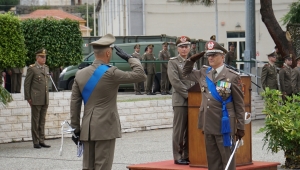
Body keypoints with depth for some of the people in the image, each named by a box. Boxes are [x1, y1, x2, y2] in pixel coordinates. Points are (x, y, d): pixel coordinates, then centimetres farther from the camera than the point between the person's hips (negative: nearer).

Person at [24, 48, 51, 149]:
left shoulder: (46, 68, 14)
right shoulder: (32, 69, -5)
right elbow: (26, 84, -4)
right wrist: (28, 98, -7)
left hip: (45, 100, 6)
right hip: (36, 99, -6)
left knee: (42, 121, 9)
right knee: (35, 121, -1)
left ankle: (41, 141, 13)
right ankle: (36, 142, 3)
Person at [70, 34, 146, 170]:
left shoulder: (80, 74, 5)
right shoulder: (111, 73, -12)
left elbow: (74, 104, 6)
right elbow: (140, 75, -9)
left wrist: (76, 128, 11)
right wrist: (129, 58, 3)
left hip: (87, 129, 6)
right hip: (105, 128, -6)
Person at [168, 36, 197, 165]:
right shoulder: (173, 62, -1)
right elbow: (175, 81, -10)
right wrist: (187, 94, -15)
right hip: (180, 101, -5)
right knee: (179, 130, -3)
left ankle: (187, 155, 12)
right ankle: (178, 157, 1)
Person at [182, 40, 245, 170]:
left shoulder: (232, 77, -6)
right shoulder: (203, 73, 9)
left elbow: (239, 104, -5)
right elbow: (186, 73, 28)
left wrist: (240, 127, -6)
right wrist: (191, 60, 9)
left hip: (224, 125, -6)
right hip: (208, 124, 6)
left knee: (227, 160, 0)